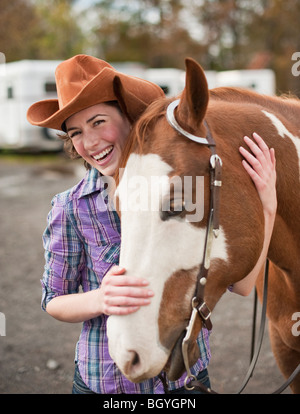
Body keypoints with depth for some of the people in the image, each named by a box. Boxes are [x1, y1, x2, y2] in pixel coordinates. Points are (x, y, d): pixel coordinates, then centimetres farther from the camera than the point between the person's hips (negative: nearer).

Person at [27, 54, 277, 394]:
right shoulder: (70, 208, -11)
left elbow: (240, 283, -8)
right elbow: (53, 302, -5)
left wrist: (266, 207, -20)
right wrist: (99, 300, -26)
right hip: (105, 383, -1)